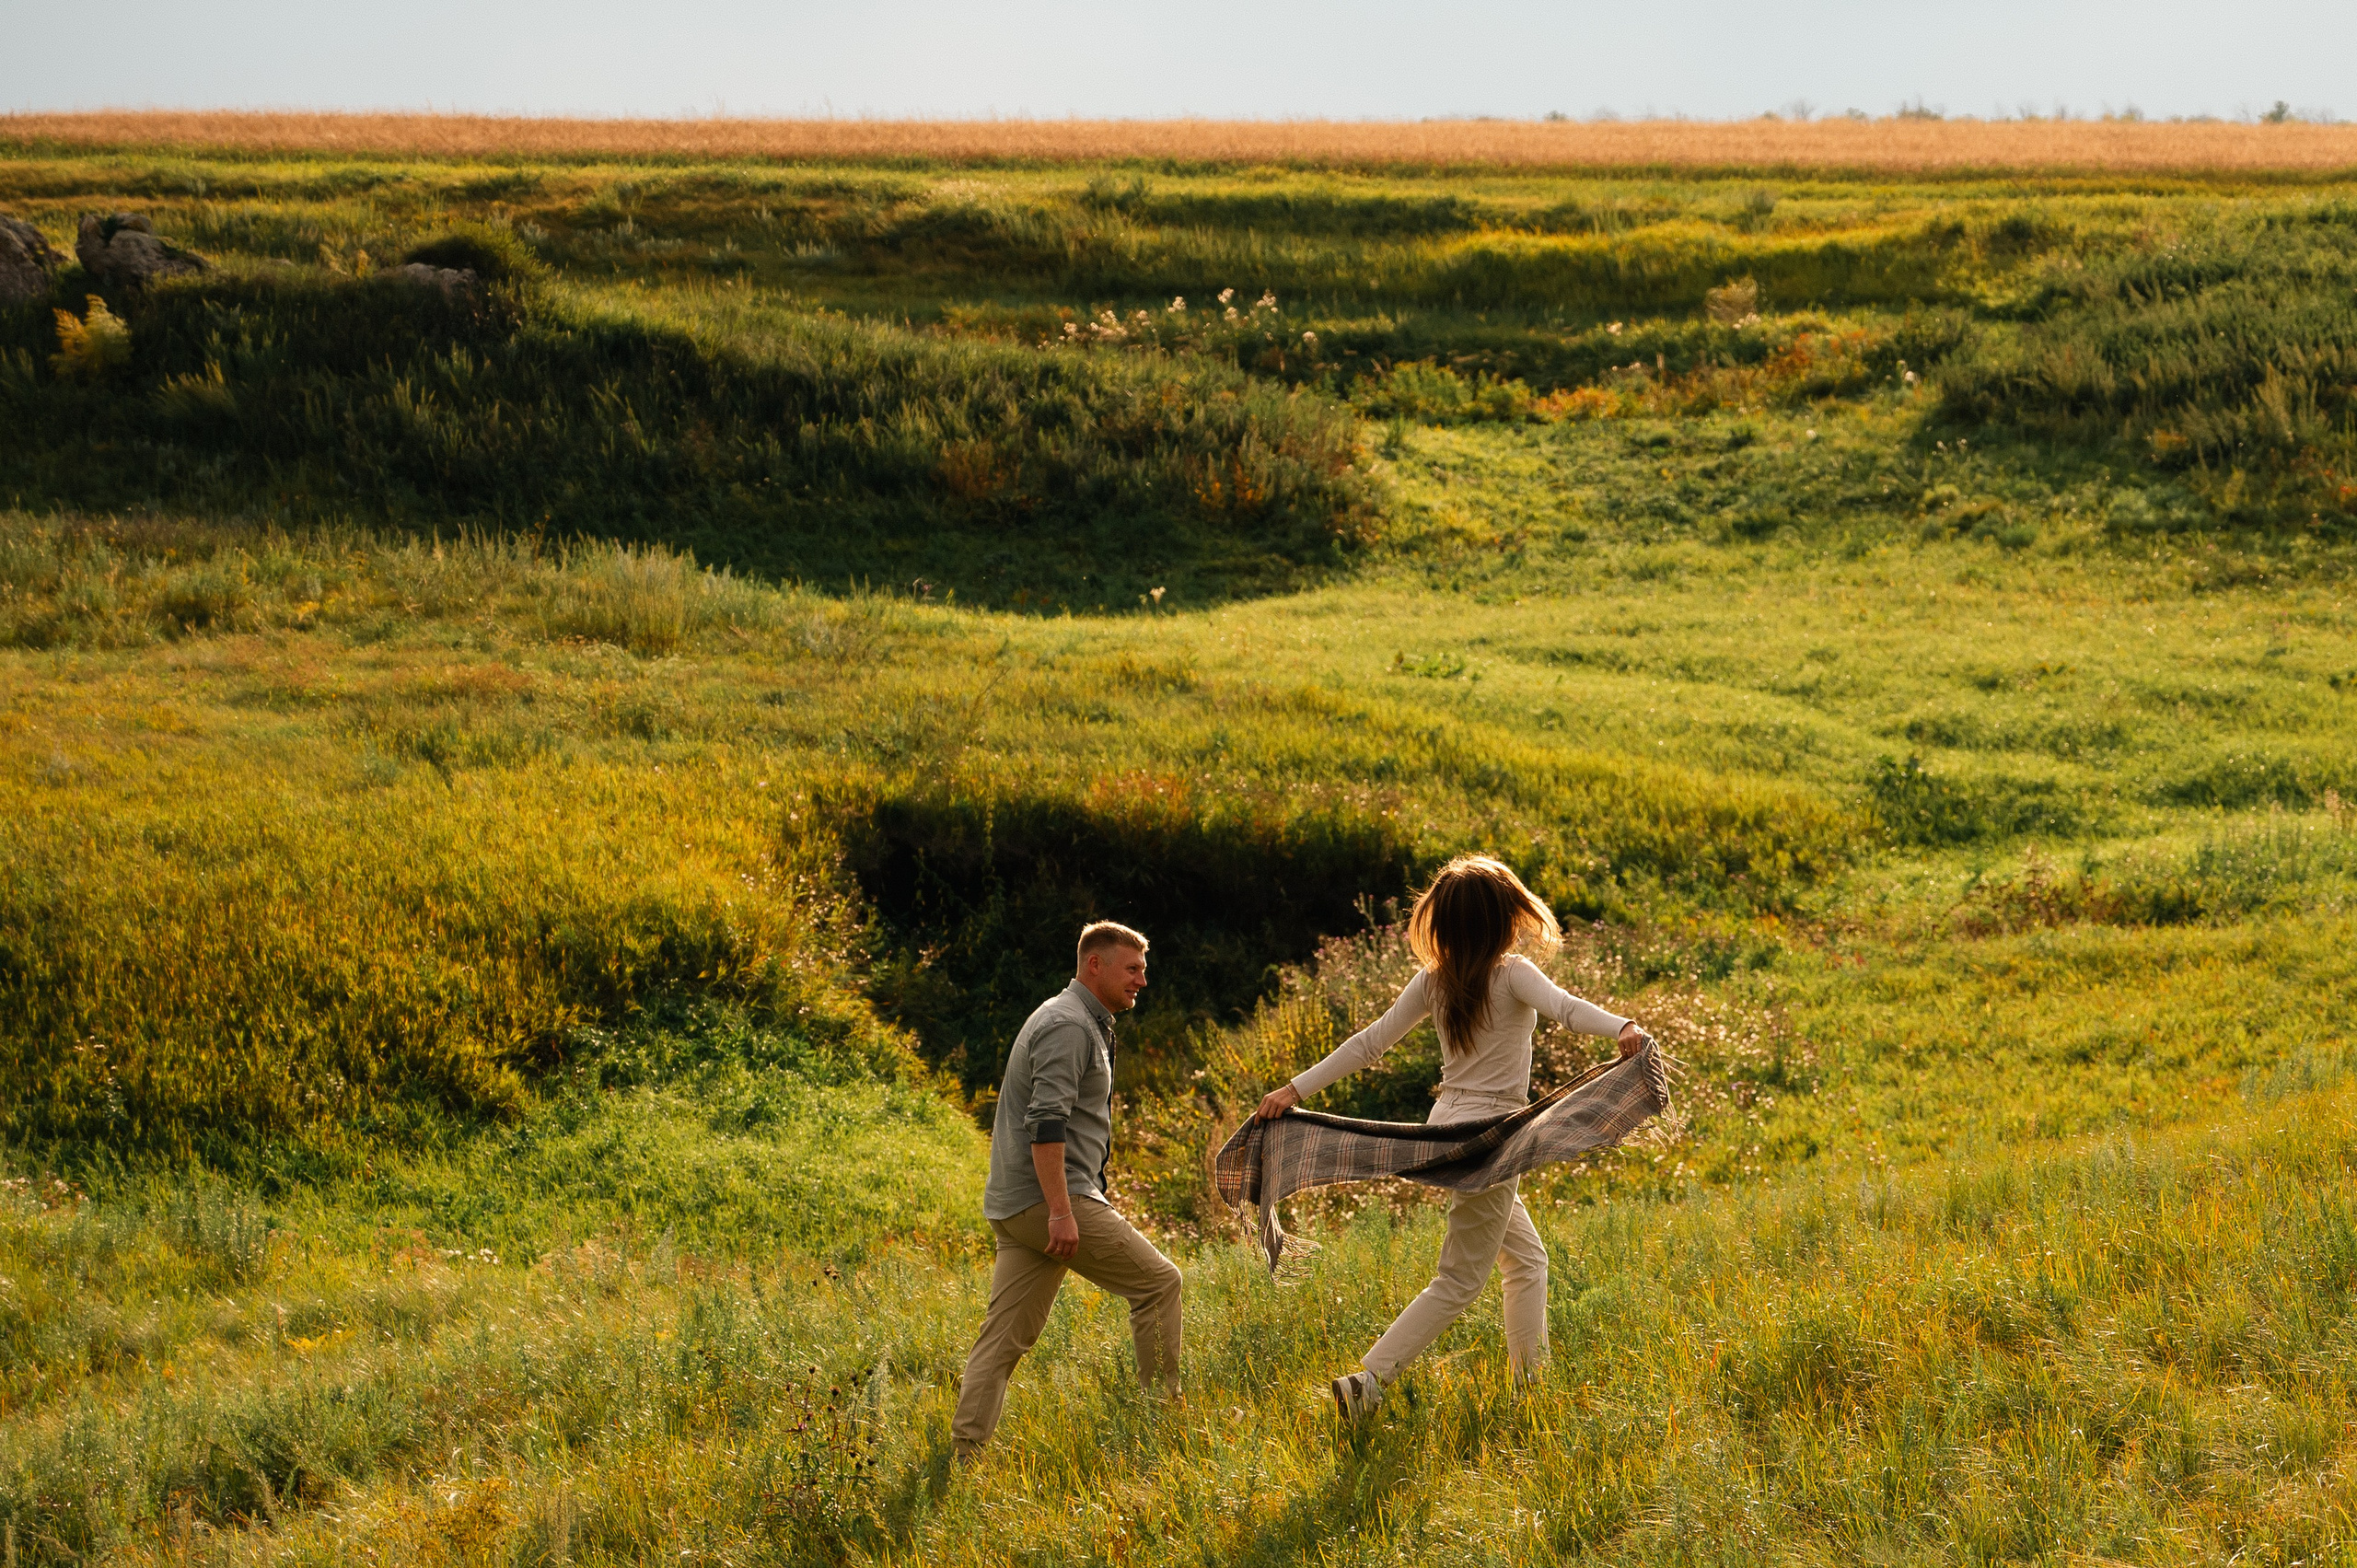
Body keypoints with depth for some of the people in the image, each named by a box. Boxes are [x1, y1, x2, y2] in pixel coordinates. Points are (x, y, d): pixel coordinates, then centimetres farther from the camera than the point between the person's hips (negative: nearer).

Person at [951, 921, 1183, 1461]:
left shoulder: (1083, 1024, 23)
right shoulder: (1069, 1025, -11)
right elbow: (1046, 1123, -22)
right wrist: (1061, 1211, -26)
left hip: (1014, 1205, 10)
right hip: (1049, 1195, -10)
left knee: (1005, 1336, 3)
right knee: (1157, 1281, -2)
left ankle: (964, 1455, -2)